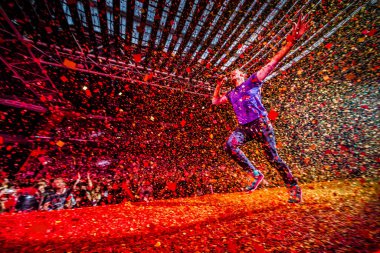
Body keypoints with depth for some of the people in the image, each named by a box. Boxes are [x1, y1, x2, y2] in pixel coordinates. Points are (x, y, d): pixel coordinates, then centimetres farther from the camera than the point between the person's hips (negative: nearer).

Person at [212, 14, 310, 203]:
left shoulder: (252, 82, 8)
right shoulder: (231, 94, 21)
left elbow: (271, 64, -1)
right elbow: (215, 101, 28)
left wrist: (289, 44, -12)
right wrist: (218, 85, 25)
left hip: (260, 124, -4)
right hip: (244, 127, 5)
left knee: (273, 158, -2)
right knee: (230, 145, -22)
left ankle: (295, 189, 20)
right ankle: (256, 174, -9)